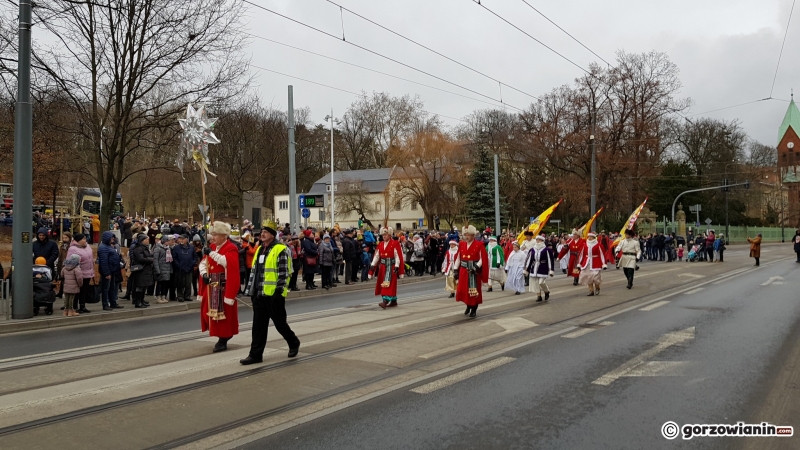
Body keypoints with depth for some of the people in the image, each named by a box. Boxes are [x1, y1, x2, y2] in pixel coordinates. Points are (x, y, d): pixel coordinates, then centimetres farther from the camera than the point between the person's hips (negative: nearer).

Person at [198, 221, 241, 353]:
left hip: (224, 287, -8)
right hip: (212, 286, 8)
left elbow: (227, 262, -28)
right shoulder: (212, 247, 13)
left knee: (223, 312, -5)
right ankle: (224, 335, 27)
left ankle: (223, 340, 4)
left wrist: (212, 253, -28)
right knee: (209, 310, 11)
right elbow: (203, 262, 14)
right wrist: (204, 273, -5)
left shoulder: (231, 248, -10)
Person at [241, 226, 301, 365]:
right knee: (258, 325, 6)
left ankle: (294, 343, 28)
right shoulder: (259, 250, 15)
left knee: (279, 323, 4)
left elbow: (283, 273, -14)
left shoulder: (280, 250, -10)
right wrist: (251, 290, 18)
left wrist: (279, 290, -19)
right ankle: (255, 354, 10)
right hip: (259, 295, 7)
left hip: (274, 295, -7)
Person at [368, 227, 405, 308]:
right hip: (382, 266, 7)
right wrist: (372, 265, 2)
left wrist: (397, 266, -17)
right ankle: (393, 301, 21)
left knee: (388, 284, -13)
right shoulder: (380, 244, 11)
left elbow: (398, 256, -10)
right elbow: (376, 256, 10)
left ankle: (385, 301, -21)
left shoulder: (395, 244, -6)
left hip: (391, 266, -7)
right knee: (382, 284, 10)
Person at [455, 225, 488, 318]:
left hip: (474, 271, -5)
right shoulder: (461, 244, 5)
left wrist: (476, 267, -21)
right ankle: (468, 306, 33)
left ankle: (474, 309, 16)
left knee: (474, 290, 2)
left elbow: (482, 259, -10)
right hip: (463, 271, 5)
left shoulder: (479, 245, -9)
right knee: (463, 289, 10)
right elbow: (458, 258, 9)